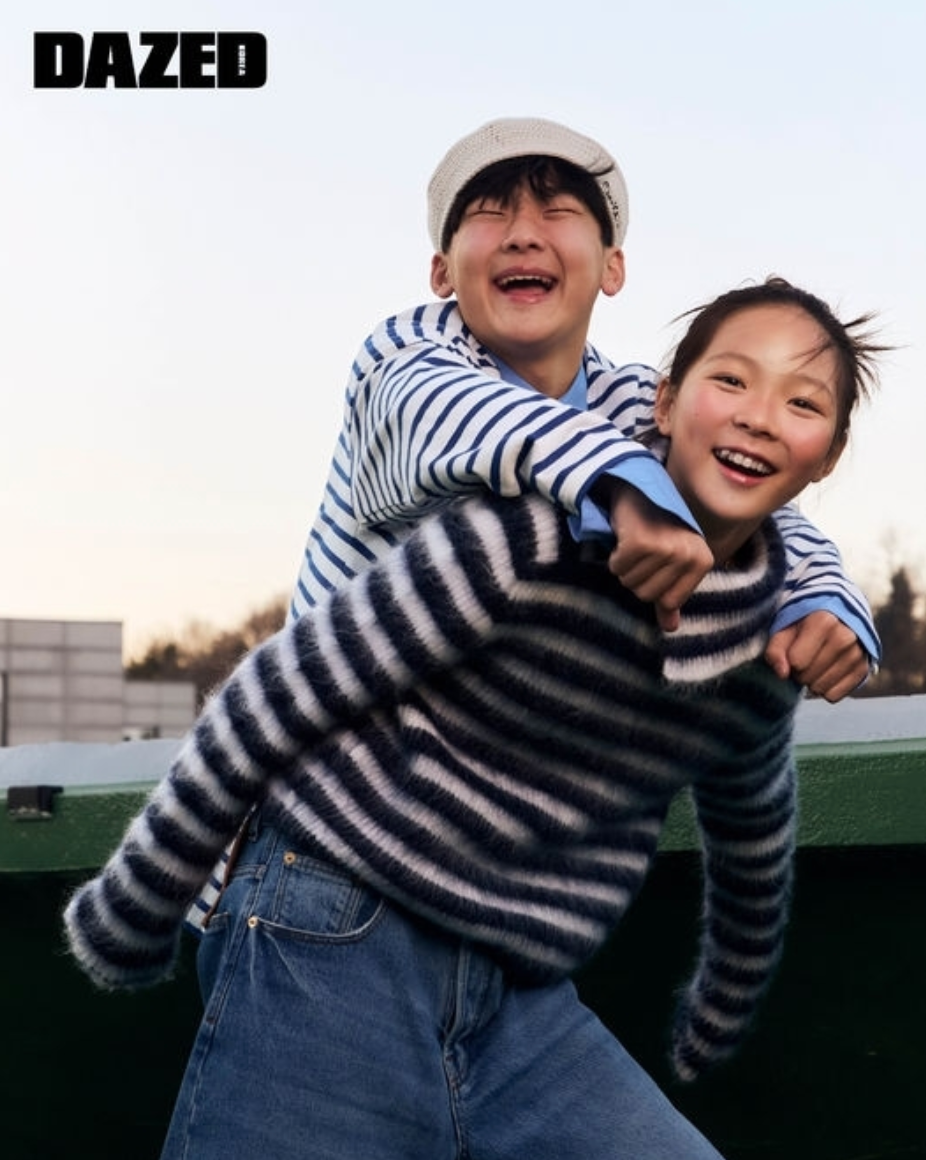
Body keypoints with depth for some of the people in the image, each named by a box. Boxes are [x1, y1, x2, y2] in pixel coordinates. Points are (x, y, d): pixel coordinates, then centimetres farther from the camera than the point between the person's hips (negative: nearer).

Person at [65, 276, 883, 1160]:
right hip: (338, 942, -5)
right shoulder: (535, 533, -16)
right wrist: (126, 920, -3)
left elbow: (751, 854, 25)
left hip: (528, 1008, 6)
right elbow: (270, 704, -11)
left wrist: (713, 1027, 37)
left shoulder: (767, 654, 5)